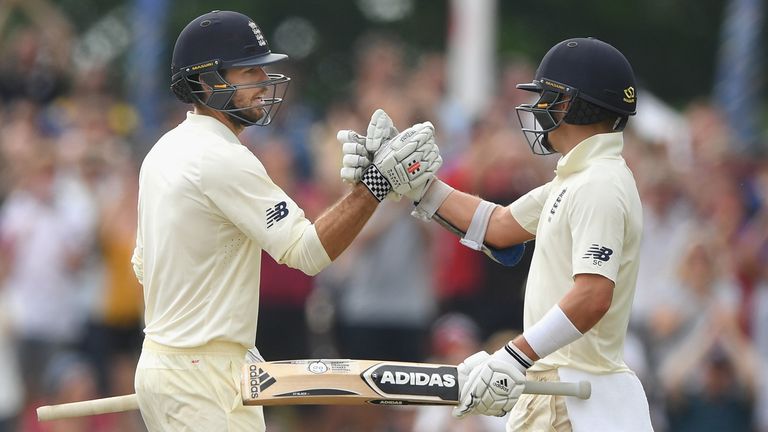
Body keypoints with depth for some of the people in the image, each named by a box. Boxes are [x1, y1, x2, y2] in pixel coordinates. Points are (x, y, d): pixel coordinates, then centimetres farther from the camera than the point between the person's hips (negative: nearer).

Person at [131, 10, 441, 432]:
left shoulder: (165, 152, 13)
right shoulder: (224, 159, -17)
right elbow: (307, 251, -20)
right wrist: (378, 182, -23)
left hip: (159, 361, 10)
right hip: (201, 379, -10)